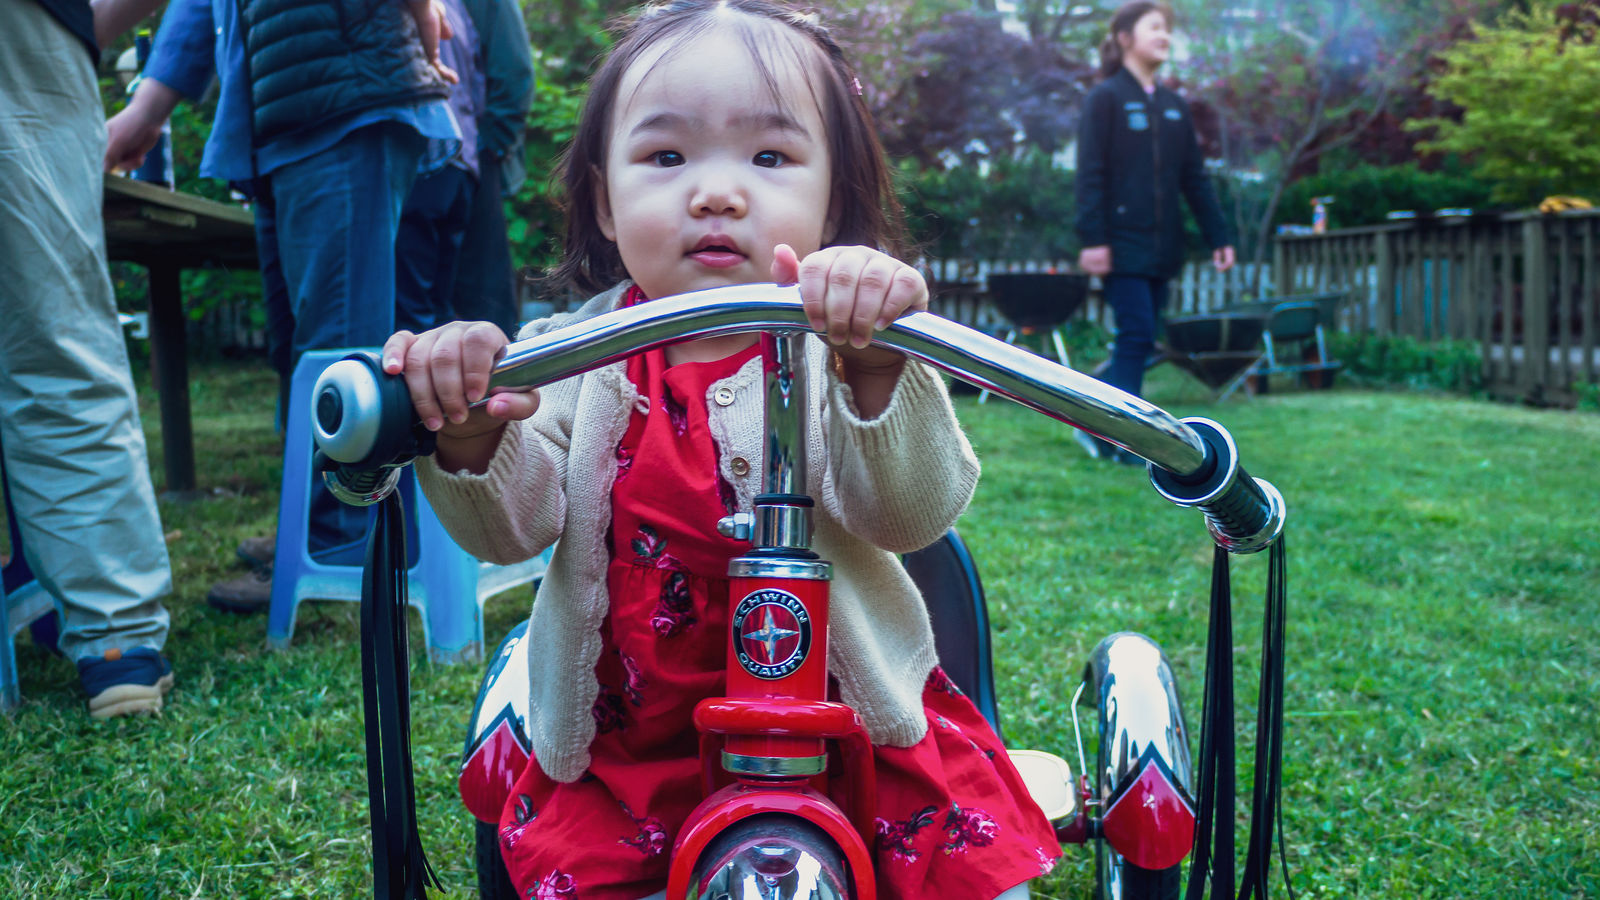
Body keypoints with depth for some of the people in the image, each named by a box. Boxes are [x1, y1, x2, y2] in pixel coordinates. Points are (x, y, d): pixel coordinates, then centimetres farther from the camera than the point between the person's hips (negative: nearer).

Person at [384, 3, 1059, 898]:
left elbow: (910, 514, -25)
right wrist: (471, 437, -33)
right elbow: (514, 526, -11)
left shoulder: (843, 348, -11)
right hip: (632, 739, 2)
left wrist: (878, 367, -44)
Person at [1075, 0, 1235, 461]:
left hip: (1161, 245, 6)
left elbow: (1194, 178, 16)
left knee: (1139, 340, 6)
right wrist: (1092, 239, -18)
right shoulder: (1105, 98, -3)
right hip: (1122, 241, -6)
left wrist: (1218, 237, 11)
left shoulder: (1174, 106, 15)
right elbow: (1090, 174, -10)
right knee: (1137, 333, -12)